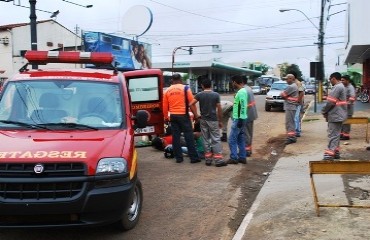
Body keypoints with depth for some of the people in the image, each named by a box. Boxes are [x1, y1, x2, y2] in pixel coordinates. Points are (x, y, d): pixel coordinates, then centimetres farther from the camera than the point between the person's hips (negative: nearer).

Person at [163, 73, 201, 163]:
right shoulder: (185, 88, -4)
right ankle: (193, 157, 1)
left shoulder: (167, 91, 6)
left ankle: (178, 158, 11)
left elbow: (165, 106, 8)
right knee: (189, 136, 1)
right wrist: (195, 114, 2)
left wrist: (166, 117, 18)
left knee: (176, 137, 8)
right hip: (183, 115, -3)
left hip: (173, 116, 4)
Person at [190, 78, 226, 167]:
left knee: (206, 139, 10)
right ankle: (218, 160, -5)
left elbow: (190, 104, -10)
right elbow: (219, 109, -4)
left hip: (203, 120, 2)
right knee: (216, 139, 0)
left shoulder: (199, 95, -1)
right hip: (213, 120, -2)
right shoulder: (216, 95, -4)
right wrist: (220, 121, 6)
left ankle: (208, 159, 12)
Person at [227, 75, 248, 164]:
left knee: (232, 139, -4)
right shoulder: (243, 91, 12)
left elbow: (243, 107, -23)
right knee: (241, 139, 13)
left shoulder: (241, 92, -19)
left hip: (238, 119, -10)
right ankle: (242, 157, 17)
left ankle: (234, 158, 1)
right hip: (240, 119, 10)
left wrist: (240, 120, -22)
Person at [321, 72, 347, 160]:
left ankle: (329, 155, -12)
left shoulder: (337, 87, -17)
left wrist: (324, 111, -6)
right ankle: (336, 153, 23)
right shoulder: (341, 87, 17)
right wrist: (327, 112, 12)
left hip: (335, 116, -10)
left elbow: (330, 102, -20)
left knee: (333, 135, -11)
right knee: (336, 135, 16)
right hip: (338, 115, 10)